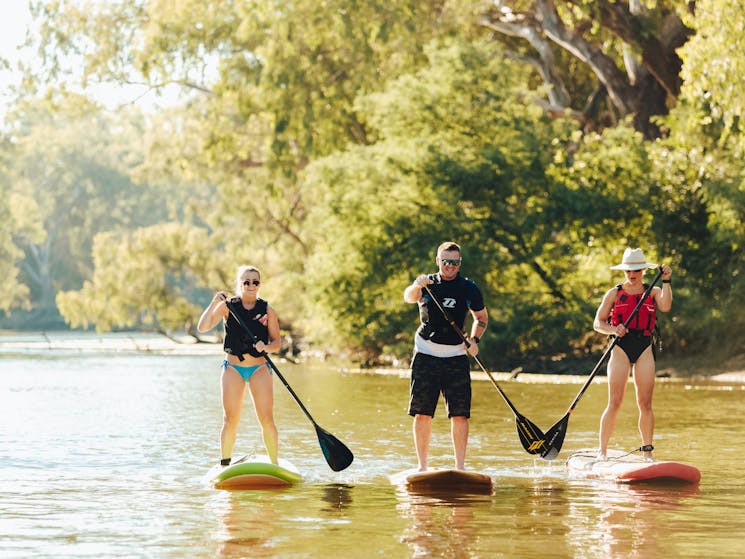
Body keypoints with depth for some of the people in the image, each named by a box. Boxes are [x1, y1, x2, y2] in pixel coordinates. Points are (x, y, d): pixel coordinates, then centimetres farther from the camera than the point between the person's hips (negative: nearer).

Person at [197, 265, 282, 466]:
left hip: (259, 368, 0)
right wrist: (214, 303, -21)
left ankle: (274, 464, 4)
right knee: (230, 420, -3)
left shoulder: (267, 311, 2)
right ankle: (224, 465, 8)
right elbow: (203, 327, -11)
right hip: (233, 368, 0)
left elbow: (276, 342, 4)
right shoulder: (227, 307, 0)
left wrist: (266, 347, -18)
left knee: (267, 419, -7)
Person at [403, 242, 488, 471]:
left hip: (456, 356, 0)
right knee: (422, 414, -1)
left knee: (460, 415, -6)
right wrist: (416, 287, -43)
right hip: (426, 355, 0)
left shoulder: (469, 288, 5)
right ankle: (422, 466, 7)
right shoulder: (427, 284, 1)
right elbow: (409, 297, -20)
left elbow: (481, 317, 18)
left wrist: (474, 340, 0)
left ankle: (460, 466, 0)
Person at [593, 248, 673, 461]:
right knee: (615, 403, -7)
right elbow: (598, 323, 2)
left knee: (645, 404, -1)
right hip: (621, 347, -1)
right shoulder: (614, 294, 7)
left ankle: (647, 452, 5)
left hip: (644, 349, 2)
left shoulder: (653, 292, 10)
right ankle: (602, 451, -3)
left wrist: (666, 281, -13)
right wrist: (613, 330, -16)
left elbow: (665, 306, -11)